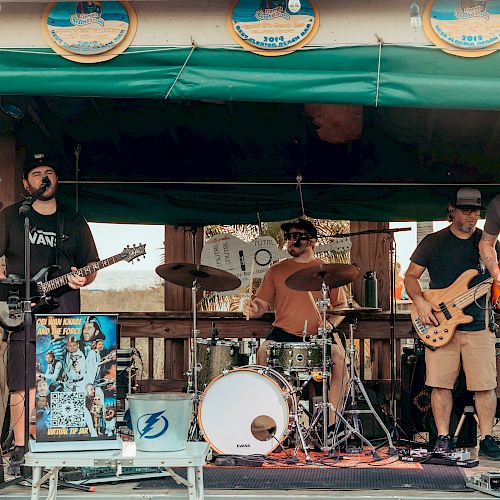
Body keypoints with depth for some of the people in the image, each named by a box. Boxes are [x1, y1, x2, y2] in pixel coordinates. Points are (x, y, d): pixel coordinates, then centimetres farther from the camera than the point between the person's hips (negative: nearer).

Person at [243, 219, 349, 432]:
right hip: (283, 333, 1)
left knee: (338, 357, -29)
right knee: (263, 352, -29)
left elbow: (341, 305, 13)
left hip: (319, 335, -1)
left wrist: (330, 323, -8)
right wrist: (253, 309, -15)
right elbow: (261, 304, 9)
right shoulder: (276, 270, 12)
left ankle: (331, 423, -20)